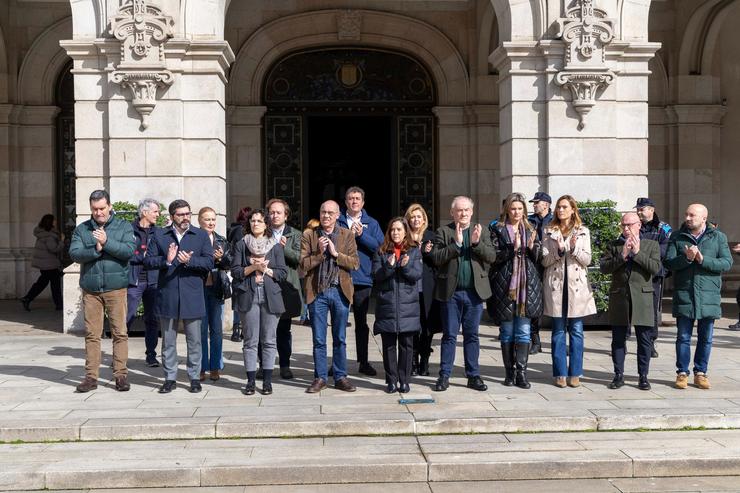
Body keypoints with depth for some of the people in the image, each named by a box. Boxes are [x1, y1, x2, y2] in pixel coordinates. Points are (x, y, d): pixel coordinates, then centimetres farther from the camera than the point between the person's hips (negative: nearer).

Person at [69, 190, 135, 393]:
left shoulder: (124, 227, 4)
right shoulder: (82, 229, 9)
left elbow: (129, 250, -11)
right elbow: (74, 253, -4)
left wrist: (106, 242, -18)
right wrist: (95, 249, -17)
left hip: (116, 288, -2)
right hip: (90, 290, 2)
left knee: (120, 333, 0)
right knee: (91, 334, 5)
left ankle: (121, 374, 8)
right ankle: (91, 377, 11)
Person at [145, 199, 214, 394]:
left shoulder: (201, 235, 6)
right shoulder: (159, 235, 7)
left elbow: (209, 262, -2)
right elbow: (148, 261, 0)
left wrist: (190, 260, -17)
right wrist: (166, 260, -16)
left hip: (192, 296, -1)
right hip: (167, 296, 1)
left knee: (194, 341, 4)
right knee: (168, 341, 9)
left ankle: (195, 377, 16)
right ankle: (170, 378, 19)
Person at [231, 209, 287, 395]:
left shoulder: (276, 246, 9)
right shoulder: (241, 245, 9)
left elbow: (283, 273, 5)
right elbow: (235, 271, 3)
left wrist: (266, 270, -9)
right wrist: (252, 267, -10)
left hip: (270, 297, 0)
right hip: (249, 297, 0)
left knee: (269, 341, 2)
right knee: (250, 341, 1)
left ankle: (267, 381, 9)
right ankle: (251, 381, 7)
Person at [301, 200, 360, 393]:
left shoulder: (347, 235, 5)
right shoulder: (308, 236, 3)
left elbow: (355, 263, -3)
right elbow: (303, 265, -4)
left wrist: (336, 253, -14)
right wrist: (319, 252, -17)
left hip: (340, 291, 1)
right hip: (317, 292, 0)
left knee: (340, 339, 9)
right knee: (319, 340, 6)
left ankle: (340, 377, 18)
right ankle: (320, 378, 16)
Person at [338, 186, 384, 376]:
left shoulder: (372, 224, 7)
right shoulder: (337, 222, 5)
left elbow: (380, 246, -5)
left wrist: (361, 235, -14)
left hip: (363, 279, 1)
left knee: (361, 321, 10)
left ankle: (363, 361, 18)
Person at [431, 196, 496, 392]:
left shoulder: (480, 231, 9)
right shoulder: (443, 232, 2)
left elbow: (491, 256, -1)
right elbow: (436, 258, -10)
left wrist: (477, 243, -16)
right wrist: (456, 243, -18)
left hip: (474, 291, 2)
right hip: (451, 292, -2)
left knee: (472, 335, 9)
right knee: (449, 336, 4)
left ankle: (473, 376, 17)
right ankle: (444, 376, 12)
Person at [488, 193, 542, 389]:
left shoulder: (530, 230, 13)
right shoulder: (498, 230, 2)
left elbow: (538, 259, 12)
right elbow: (494, 257, -6)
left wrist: (532, 247, -8)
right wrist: (513, 248, -18)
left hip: (527, 286, 2)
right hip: (505, 286, -2)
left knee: (524, 332, 0)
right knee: (507, 332, 5)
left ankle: (521, 373, 3)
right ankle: (510, 372, 14)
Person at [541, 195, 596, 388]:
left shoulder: (583, 232, 8)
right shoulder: (549, 232, 8)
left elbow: (587, 260, 2)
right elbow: (544, 260, 2)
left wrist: (574, 249, -15)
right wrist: (558, 251, -16)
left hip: (577, 285, 0)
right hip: (556, 285, 0)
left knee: (576, 330, 2)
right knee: (558, 331, 3)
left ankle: (575, 373, 8)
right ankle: (560, 374, 8)